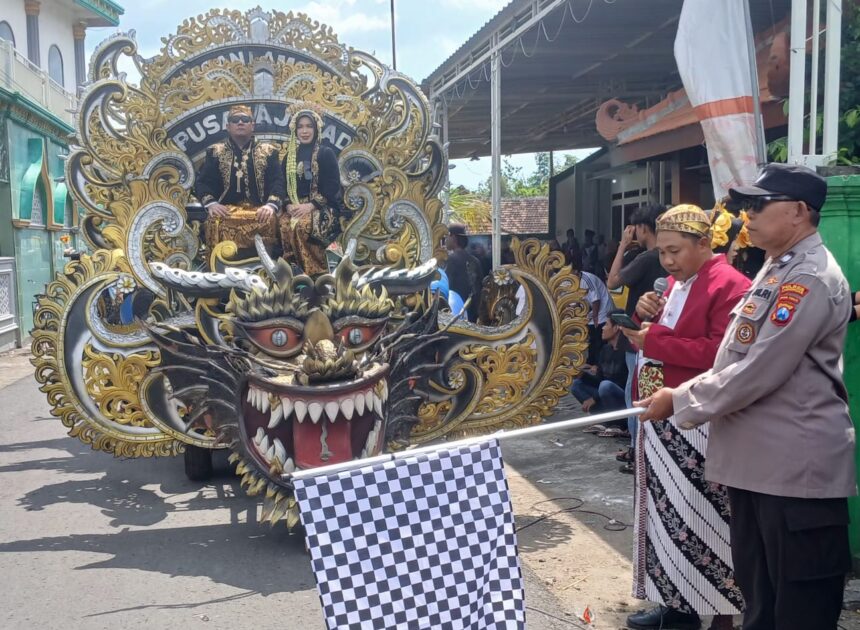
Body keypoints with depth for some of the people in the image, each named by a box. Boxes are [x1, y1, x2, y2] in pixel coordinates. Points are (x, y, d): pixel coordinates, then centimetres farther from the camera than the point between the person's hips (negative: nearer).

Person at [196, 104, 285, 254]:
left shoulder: (268, 152, 15)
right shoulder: (215, 152, 16)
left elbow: (277, 181, 4)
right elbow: (202, 181, 8)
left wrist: (271, 205, -16)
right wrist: (211, 203, -13)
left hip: (259, 210, 0)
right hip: (225, 210, 0)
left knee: (269, 221, -33)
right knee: (215, 221, -33)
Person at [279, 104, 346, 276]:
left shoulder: (326, 153, 2)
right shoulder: (289, 157, 16)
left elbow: (332, 187, -7)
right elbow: (284, 186, 13)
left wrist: (310, 205, -17)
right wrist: (289, 205, -8)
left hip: (323, 207, -4)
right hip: (297, 206, 4)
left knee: (303, 225, -35)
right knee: (284, 225, -31)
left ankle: (315, 272, -25)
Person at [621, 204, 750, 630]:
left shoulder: (728, 286, -12)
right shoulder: (675, 284, 16)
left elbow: (723, 354, -22)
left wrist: (654, 340, -18)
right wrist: (646, 316, 2)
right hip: (663, 418, 9)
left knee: (702, 520, -2)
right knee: (669, 514, 13)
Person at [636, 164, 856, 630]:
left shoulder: (811, 280, -17)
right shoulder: (776, 270, 15)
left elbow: (760, 371, -22)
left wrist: (680, 400, -13)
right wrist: (685, 394, 11)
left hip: (798, 467, -10)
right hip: (755, 460, 10)